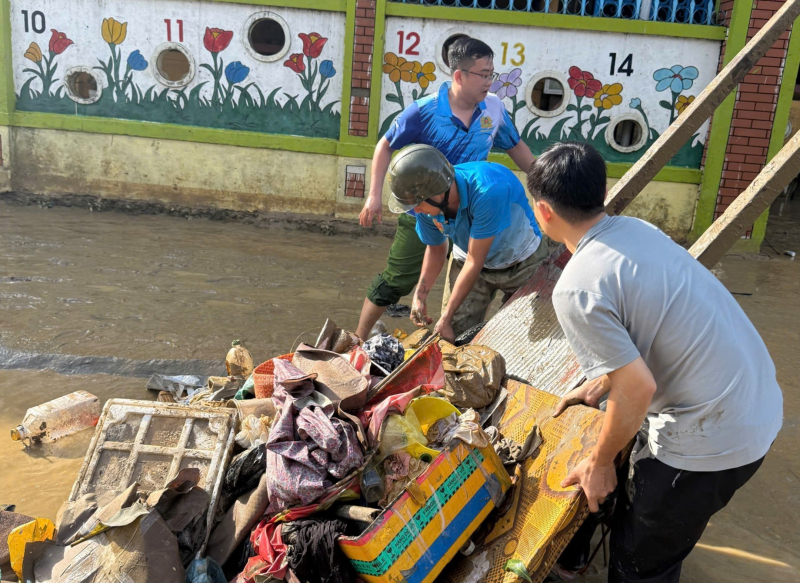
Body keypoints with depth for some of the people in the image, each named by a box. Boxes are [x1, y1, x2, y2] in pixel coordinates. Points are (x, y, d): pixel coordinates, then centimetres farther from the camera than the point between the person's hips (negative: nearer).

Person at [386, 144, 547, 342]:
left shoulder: (489, 190, -38)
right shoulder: (425, 203, -19)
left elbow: (474, 262, -32)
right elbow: (436, 248, 1)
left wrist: (446, 318, -27)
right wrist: (420, 294, -12)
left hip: (523, 261, -4)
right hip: (469, 257, 4)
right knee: (455, 334, -4)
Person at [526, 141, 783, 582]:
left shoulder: (576, 289, -24)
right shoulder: (636, 228, 2)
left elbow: (638, 388, -23)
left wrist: (599, 463, -7)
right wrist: (596, 386, 19)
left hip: (712, 442, -8)